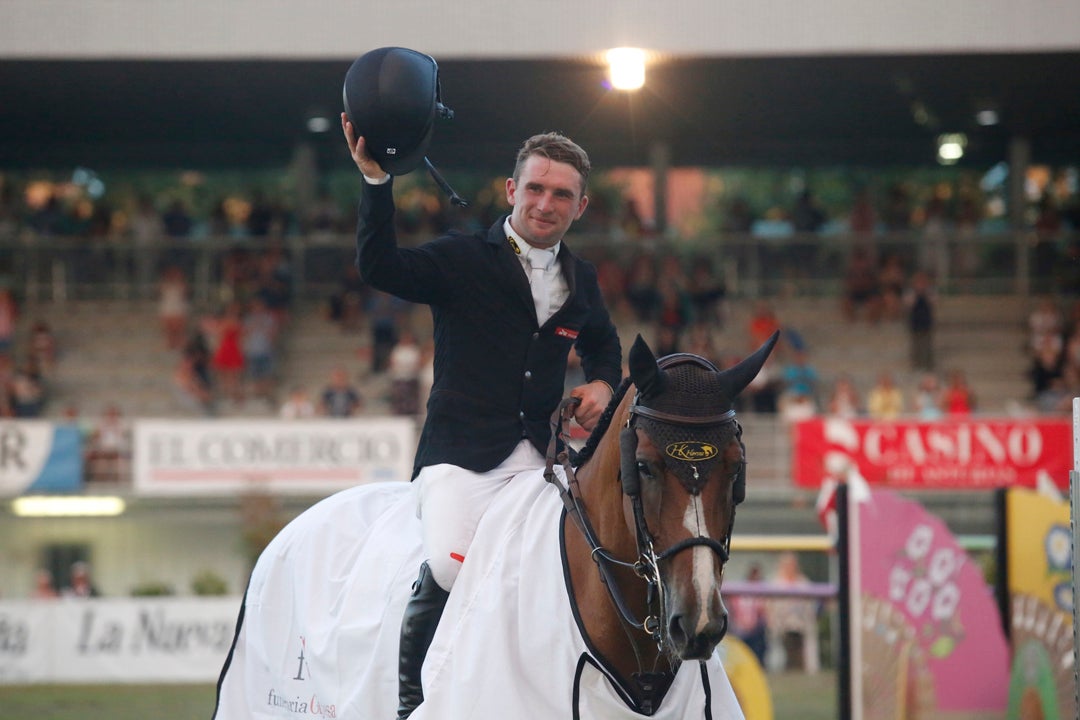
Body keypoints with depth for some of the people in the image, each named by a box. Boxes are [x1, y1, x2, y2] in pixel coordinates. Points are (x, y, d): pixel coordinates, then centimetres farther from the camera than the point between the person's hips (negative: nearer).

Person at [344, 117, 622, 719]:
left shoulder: (582, 280, 16)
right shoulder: (463, 259, 0)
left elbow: (604, 346, 35)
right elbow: (380, 267, -17)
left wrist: (603, 385, 11)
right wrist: (375, 180, -28)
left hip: (536, 456, 5)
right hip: (462, 452, -5)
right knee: (450, 563, -29)